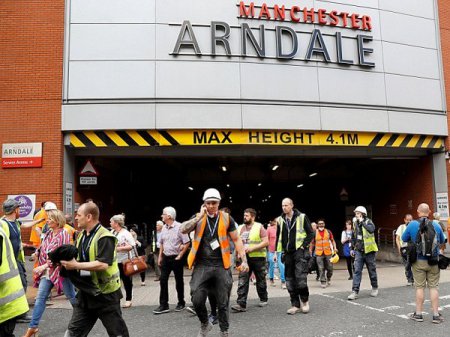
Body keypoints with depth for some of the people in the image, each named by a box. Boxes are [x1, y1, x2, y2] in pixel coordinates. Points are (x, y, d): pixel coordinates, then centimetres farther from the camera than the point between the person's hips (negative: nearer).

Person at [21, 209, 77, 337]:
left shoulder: (63, 234, -15)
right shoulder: (48, 234, 8)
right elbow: (43, 250, 17)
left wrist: (45, 266, -21)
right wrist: (38, 252, -5)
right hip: (47, 272, 6)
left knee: (72, 296, 7)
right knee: (40, 298, 4)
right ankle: (33, 327, 13)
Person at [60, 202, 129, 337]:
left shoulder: (105, 237, -19)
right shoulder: (81, 235, 8)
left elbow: (103, 264, -29)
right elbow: (77, 258, 19)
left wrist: (75, 265, -24)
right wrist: (67, 261, -3)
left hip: (105, 293, -8)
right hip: (85, 293, 8)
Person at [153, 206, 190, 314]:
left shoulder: (179, 227, -14)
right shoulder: (164, 228, 7)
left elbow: (187, 243, -14)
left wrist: (180, 256, -13)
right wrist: (160, 257, 13)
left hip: (176, 258, -6)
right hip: (166, 258, 6)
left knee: (179, 281, 7)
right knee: (163, 280, 2)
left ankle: (181, 303, 22)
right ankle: (163, 305, 8)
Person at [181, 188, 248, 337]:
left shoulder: (226, 218, 2)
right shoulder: (197, 218, 4)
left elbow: (236, 240, 4)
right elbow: (183, 230, -12)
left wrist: (244, 260, -3)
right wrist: (200, 216, -14)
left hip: (221, 266, 0)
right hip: (201, 266, 1)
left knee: (223, 302, 7)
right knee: (197, 300, -5)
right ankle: (205, 324, 24)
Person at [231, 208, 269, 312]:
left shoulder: (259, 227, -3)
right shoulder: (240, 228, 11)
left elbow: (266, 242, -11)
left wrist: (252, 248, -19)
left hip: (258, 258, -3)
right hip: (244, 258, 3)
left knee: (260, 280, 11)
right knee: (242, 281, -7)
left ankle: (263, 299, 30)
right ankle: (241, 304, -9)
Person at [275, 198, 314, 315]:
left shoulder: (302, 217, -3)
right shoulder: (280, 220, 9)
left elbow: (311, 233, -1)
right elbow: (279, 237, 18)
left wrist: (304, 245, -10)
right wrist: (279, 251, 9)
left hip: (300, 252, -5)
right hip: (288, 253, 5)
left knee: (300, 277, -11)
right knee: (290, 280, 5)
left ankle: (304, 301, 11)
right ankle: (295, 305, 15)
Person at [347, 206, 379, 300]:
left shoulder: (368, 222, -8)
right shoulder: (355, 223, 8)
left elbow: (371, 229, -32)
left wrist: (362, 222, -26)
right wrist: (352, 248, 17)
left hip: (369, 251, -4)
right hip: (359, 251, 4)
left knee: (372, 271, 11)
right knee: (357, 271, -4)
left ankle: (374, 288, 31)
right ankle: (355, 291, -5)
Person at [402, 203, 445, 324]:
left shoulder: (412, 224, -10)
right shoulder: (436, 225, -4)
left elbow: (404, 238, 3)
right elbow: (442, 241, 12)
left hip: (418, 261, -1)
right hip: (434, 262, 1)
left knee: (419, 287, 7)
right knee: (433, 287, 9)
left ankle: (418, 314, 15)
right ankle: (436, 315, 13)